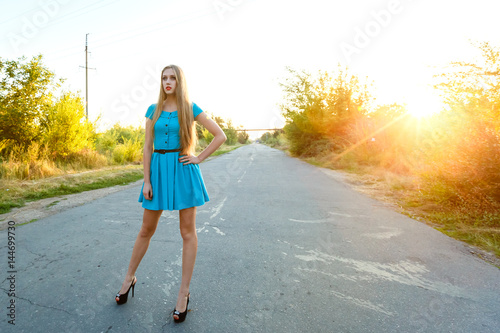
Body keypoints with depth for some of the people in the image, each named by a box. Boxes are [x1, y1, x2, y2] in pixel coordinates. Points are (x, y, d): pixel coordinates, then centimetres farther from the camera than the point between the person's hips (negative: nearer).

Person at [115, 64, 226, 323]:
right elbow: (147, 146, 5)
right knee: (146, 229, 12)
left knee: (187, 232, 3)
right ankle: (129, 278, 35)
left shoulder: (190, 108, 2)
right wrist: (146, 181, -1)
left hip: (183, 170, -2)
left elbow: (220, 135, 1)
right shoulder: (153, 110, 8)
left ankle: (184, 292, 17)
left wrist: (199, 158, -5)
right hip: (158, 168, 3)